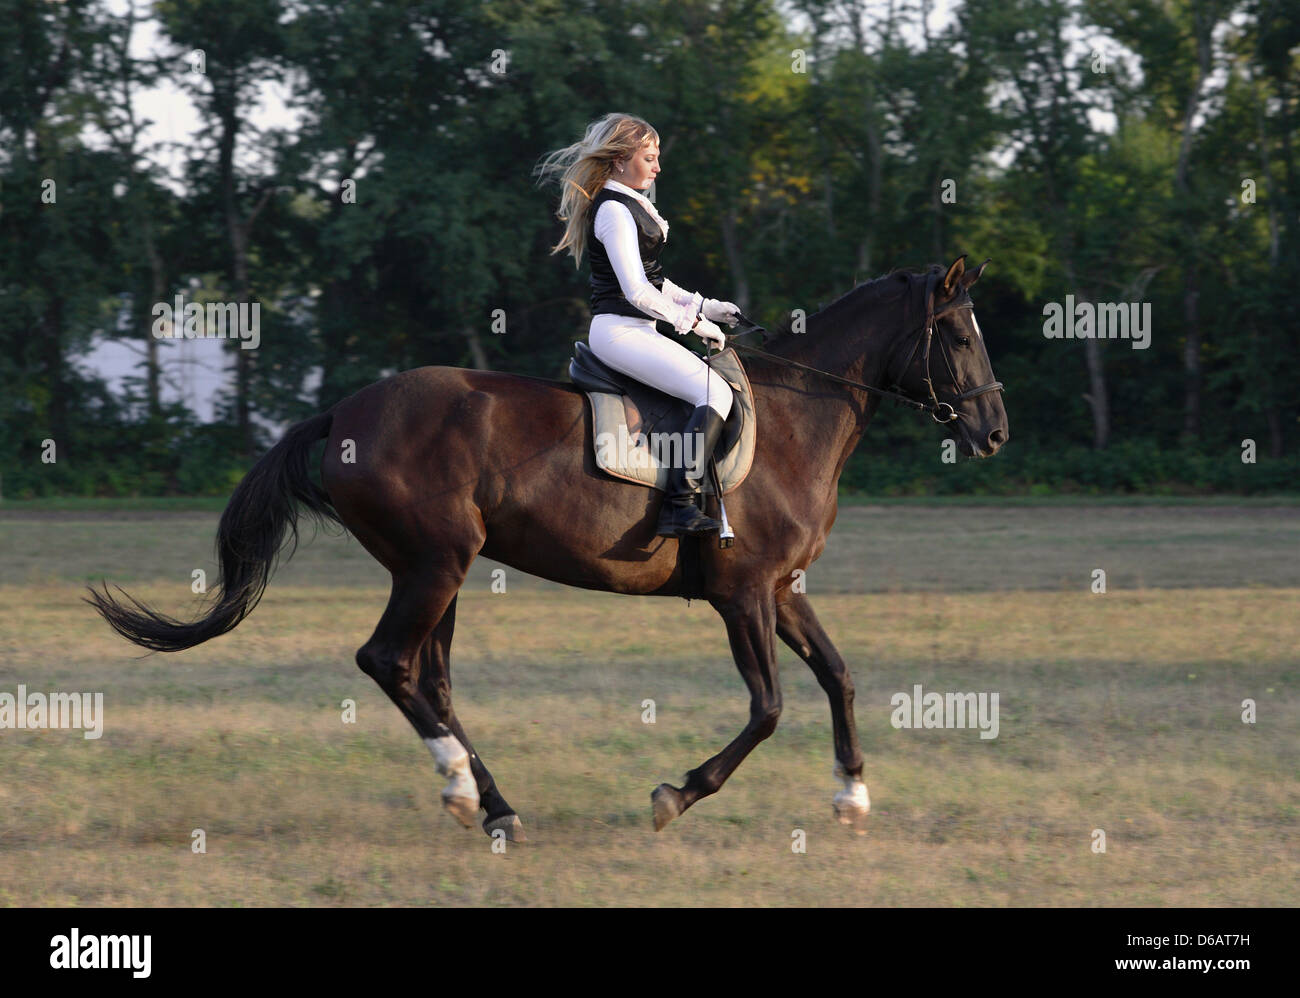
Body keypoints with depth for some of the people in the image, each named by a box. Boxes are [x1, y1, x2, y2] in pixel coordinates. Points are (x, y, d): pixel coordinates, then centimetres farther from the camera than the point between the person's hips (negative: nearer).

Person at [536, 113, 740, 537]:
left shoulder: (630, 206, 18)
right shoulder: (614, 210, -14)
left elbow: (652, 281, 25)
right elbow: (637, 291, -20)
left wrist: (707, 307, 16)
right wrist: (695, 320, -13)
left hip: (635, 331, 11)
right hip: (620, 332, -11)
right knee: (715, 393, -21)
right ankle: (679, 506, -30)